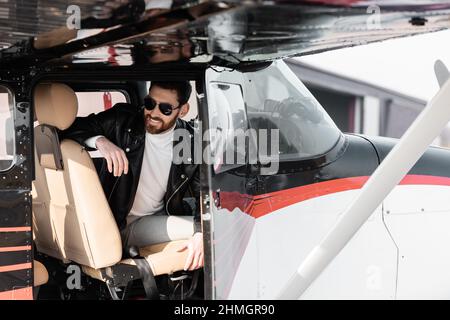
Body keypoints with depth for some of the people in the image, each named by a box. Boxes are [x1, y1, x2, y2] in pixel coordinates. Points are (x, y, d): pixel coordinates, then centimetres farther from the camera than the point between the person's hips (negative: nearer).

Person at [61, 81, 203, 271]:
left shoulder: (191, 143, -6)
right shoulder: (122, 119, -10)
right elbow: (68, 126, -9)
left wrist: (201, 233, -24)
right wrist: (99, 140, -30)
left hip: (156, 221, 4)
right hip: (116, 224, -4)